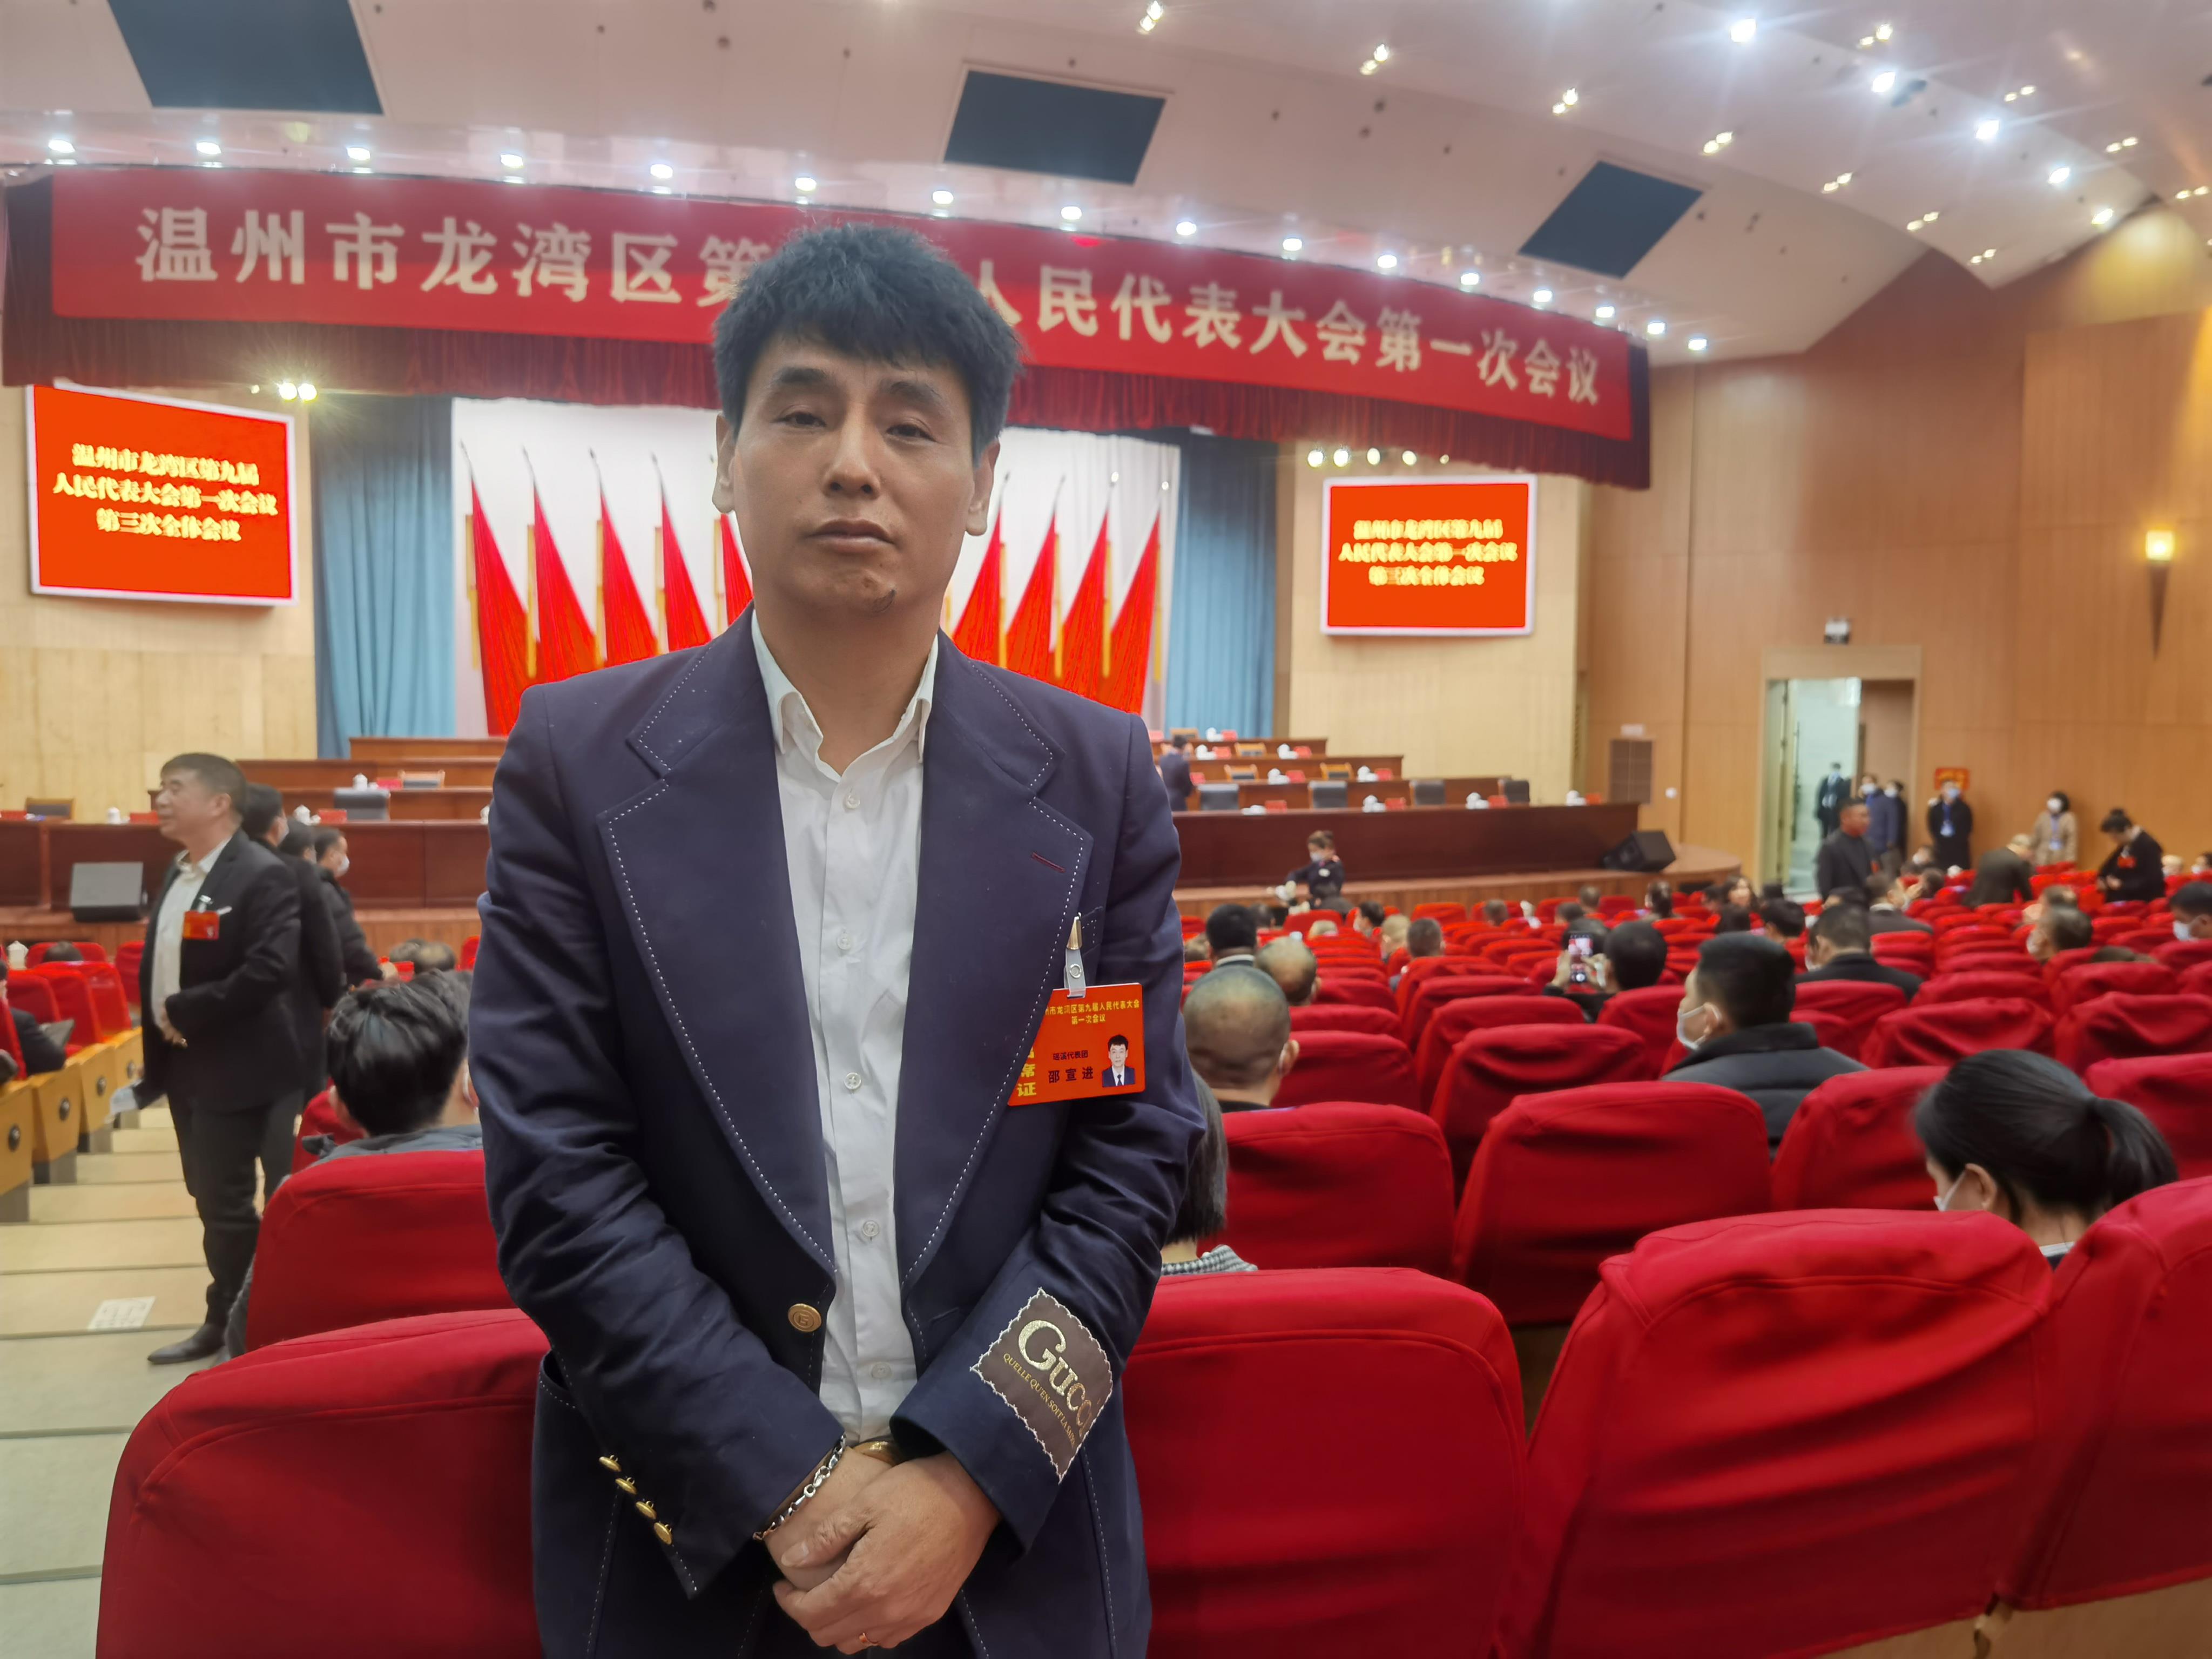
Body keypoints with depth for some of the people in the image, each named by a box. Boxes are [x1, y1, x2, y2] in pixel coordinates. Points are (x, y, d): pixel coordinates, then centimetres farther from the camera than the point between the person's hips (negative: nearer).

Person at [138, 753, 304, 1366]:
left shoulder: (263, 875, -18)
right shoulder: (178, 873, 11)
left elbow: (273, 969, -29)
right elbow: (164, 964, 18)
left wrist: (188, 1013, -22)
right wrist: (161, 1031, 7)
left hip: (234, 1067, -9)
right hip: (185, 1063, 9)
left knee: (226, 1203, 0)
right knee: (212, 1200, 17)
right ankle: (225, 1321, 29)